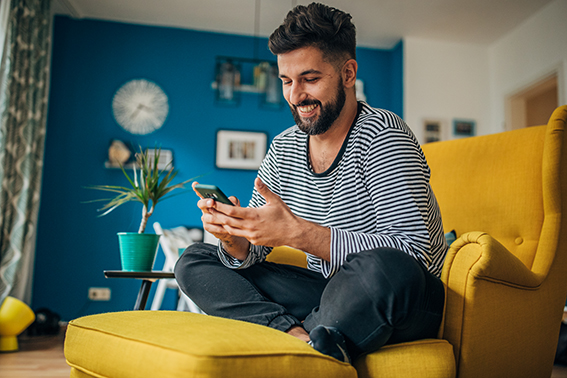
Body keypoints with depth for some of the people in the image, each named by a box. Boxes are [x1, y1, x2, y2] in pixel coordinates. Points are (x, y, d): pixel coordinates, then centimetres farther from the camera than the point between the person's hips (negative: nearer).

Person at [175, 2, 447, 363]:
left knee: (380, 268, -41)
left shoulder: (381, 133, -14)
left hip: (404, 298, -5)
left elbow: (412, 250, -26)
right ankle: (300, 335, -20)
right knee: (194, 260, -1)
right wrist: (232, 237, -19)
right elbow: (250, 254, 6)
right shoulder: (283, 149, 4)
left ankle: (303, 341, -16)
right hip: (332, 293, 6)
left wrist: (295, 231, -32)